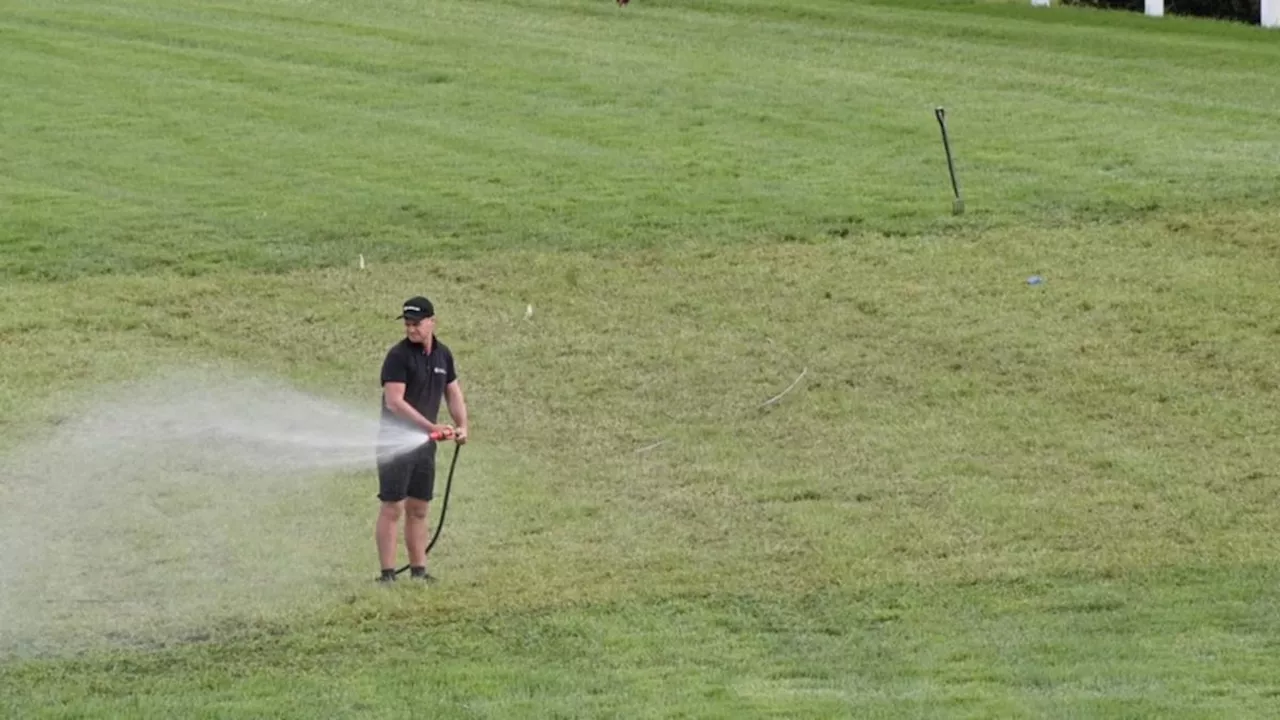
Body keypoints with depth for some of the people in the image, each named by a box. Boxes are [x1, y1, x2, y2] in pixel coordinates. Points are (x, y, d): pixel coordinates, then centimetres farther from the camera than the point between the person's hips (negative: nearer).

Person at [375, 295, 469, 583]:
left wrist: (461, 425, 1)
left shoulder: (442, 355, 9)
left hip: (424, 442, 7)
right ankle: (387, 573, -8)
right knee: (392, 507, -7)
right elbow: (394, 401, -20)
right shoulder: (399, 355, -13)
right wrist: (432, 426, -23)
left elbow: (453, 392, 18)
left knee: (418, 509, 11)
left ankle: (419, 570, 16)